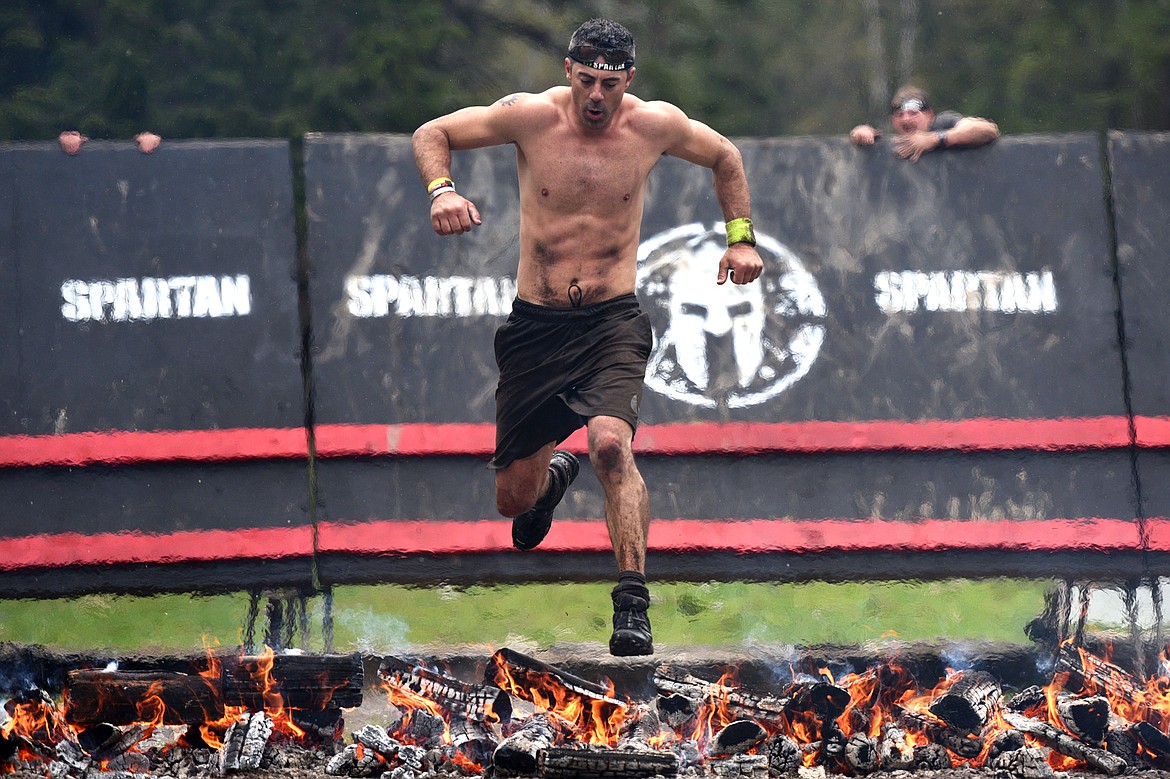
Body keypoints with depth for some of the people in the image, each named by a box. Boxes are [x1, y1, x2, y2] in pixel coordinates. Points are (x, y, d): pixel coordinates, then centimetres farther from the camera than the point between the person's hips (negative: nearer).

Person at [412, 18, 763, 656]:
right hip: (535, 323, 2)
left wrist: (740, 237, 12)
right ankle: (552, 475, 48)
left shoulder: (656, 125, -3)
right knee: (512, 500, 8)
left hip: (613, 322, -1)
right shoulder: (529, 117, -7)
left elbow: (724, 156, 18)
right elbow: (432, 134, 5)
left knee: (610, 442, -30)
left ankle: (632, 604, -25)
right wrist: (442, 190, -14)